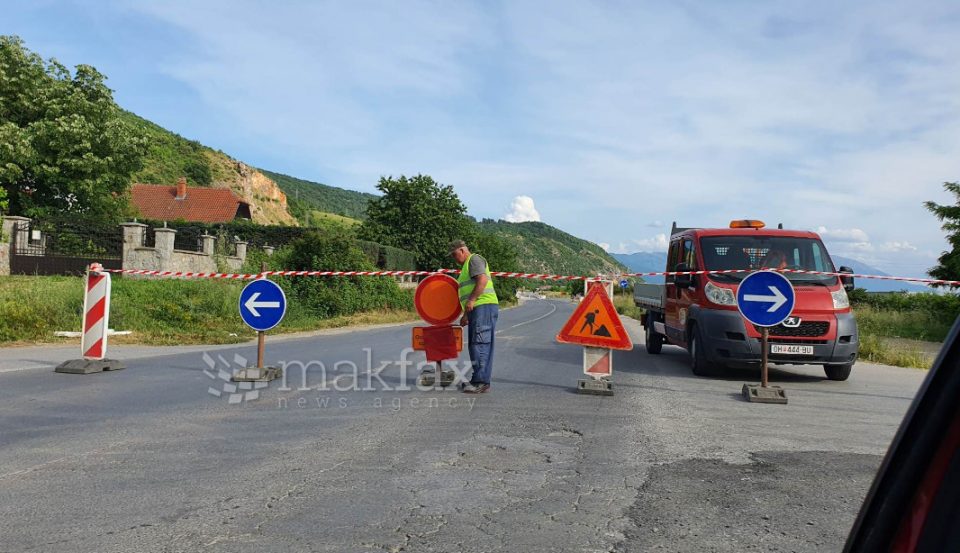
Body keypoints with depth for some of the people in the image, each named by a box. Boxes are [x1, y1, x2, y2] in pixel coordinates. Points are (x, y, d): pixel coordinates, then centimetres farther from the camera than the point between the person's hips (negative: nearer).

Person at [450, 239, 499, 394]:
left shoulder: (474, 259, -2)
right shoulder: (467, 266, 28)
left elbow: (482, 280, -18)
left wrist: (471, 300, -25)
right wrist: (466, 315, 32)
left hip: (484, 307, -11)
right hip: (477, 310, 11)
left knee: (480, 345, -13)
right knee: (476, 346, 10)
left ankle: (481, 382, -14)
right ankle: (479, 380, 14)